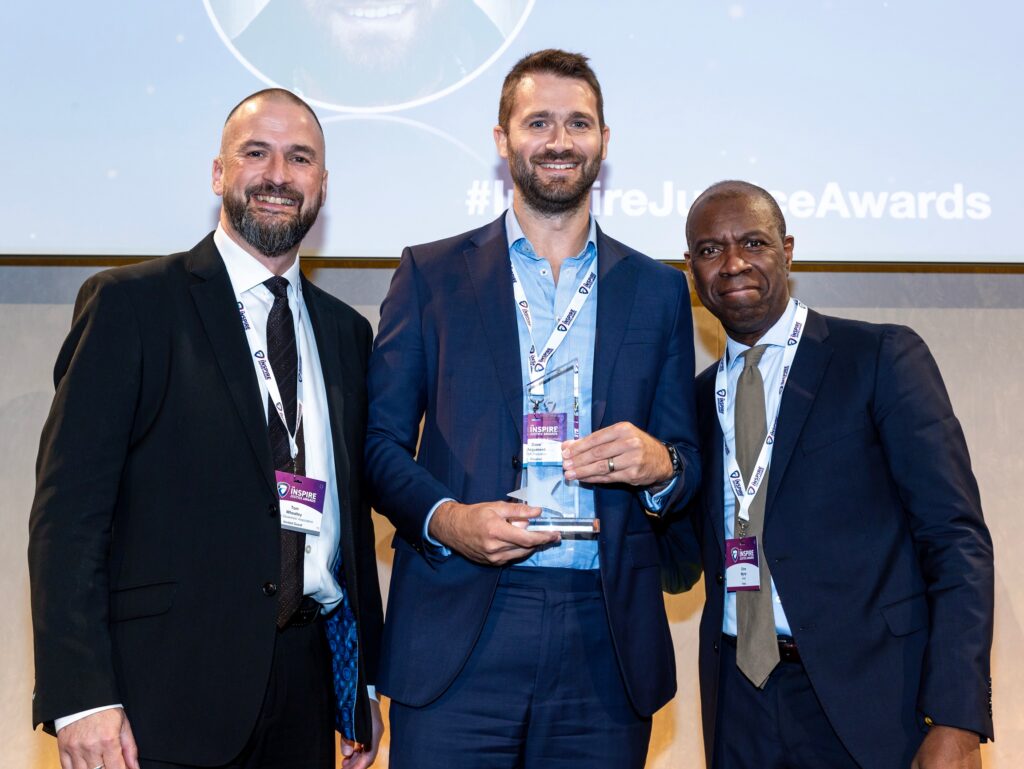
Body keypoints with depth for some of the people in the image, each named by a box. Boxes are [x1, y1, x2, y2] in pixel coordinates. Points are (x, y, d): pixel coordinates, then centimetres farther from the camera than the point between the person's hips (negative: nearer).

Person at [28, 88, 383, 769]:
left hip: (306, 687, 5)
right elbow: (68, 508, -8)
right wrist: (81, 697, -15)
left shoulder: (346, 331, 14)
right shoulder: (130, 304, -2)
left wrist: (365, 684, 14)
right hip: (167, 689, -4)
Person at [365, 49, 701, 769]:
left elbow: (691, 461, 14)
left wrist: (661, 464, -9)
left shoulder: (658, 289, 13)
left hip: (605, 638, 2)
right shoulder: (430, 273, 8)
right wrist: (445, 518, -14)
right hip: (456, 635, -1)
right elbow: (379, 439, 5)